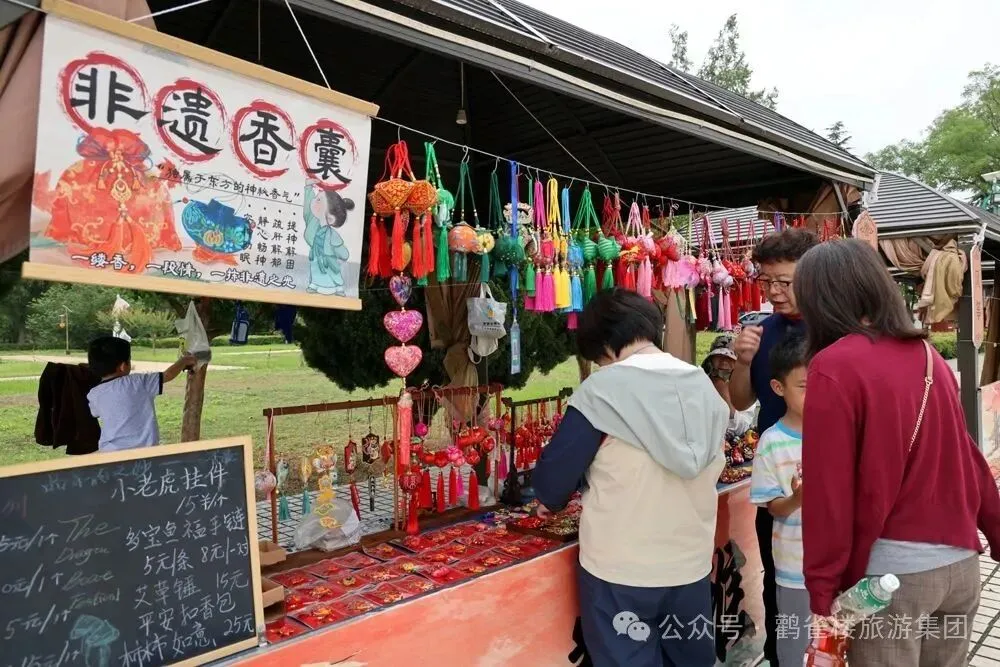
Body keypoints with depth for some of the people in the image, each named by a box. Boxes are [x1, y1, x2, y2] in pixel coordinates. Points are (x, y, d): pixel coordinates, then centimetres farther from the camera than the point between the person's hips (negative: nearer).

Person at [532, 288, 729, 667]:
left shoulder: (602, 388, -15)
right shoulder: (704, 386, 0)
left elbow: (558, 469, -11)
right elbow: (710, 468, 9)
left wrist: (550, 500, 11)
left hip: (621, 568, -5)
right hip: (691, 563, 5)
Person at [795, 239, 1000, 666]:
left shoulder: (835, 366, -16)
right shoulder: (927, 355, 4)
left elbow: (828, 489, -17)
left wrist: (822, 590, -11)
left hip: (890, 570, -6)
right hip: (960, 561, 6)